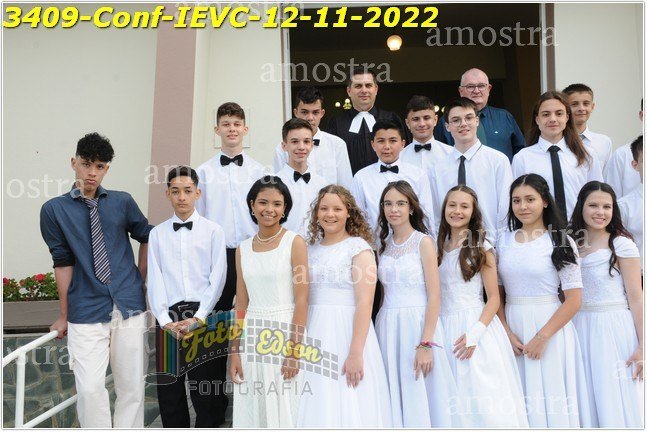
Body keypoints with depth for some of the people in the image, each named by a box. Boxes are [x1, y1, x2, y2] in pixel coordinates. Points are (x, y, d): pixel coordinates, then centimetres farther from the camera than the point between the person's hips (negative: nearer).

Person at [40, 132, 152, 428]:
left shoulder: (123, 202, 3)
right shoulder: (54, 210, 0)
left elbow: (147, 237, 16)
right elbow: (63, 263, 0)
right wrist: (64, 316, 5)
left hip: (129, 307, 2)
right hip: (86, 314, -1)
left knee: (131, 387, 8)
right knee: (90, 389, -9)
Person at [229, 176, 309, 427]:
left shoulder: (295, 243, -4)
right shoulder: (243, 249, 9)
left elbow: (301, 301, -9)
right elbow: (241, 304, 10)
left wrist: (294, 351, -13)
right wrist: (234, 351, 5)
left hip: (285, 332, -4)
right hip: (251, 338, 4)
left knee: (284, 412, 2)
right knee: (250, 414, 10)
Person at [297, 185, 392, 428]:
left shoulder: (359, 247, -5)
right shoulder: (311, 248, 10)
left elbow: (365, 302, -13)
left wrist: (356, 353, -20)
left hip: (347, 332, -5)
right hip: (314, 335, 5)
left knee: (347, 409, 0)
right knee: (317, 409, 9)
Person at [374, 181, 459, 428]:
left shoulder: (424, 242, -5)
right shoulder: (384, 245, 10)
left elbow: (434, 297, -10)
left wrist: (426, 344, -17)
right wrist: (375, 332, 3)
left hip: (418, 323, -4)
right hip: (387, 327, 5)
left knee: (420, 396, 2)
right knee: (394, 398, 10)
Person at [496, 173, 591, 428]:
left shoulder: (561, 242, -4)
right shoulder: (504, 241, 8)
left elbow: (574, 300, -8)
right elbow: (497, 294, 8)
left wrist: (542, 337, -14)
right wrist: (507, 333, -5)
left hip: (549, 327, -3)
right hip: (511, 328, 4)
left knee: (551, 399, 1)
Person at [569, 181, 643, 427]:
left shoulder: (621, 244, -5)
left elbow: (635, 297, -8)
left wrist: (642, 345, -12)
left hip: (614, 328, -4)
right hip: (580, 328, 4)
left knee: (616, 402, 2)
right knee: (587, 402, 11)